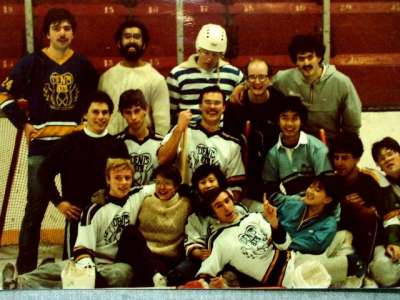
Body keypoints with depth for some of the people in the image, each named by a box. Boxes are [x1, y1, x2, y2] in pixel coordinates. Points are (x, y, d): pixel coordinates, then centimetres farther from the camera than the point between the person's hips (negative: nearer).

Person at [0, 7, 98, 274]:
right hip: (42, 146, -3)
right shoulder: (32, 63, -1)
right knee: (36, 208, -1)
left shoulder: (83, 65, 7)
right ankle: (26, 269, 7)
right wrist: (24, 124, -5)